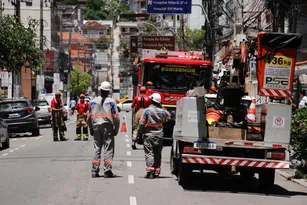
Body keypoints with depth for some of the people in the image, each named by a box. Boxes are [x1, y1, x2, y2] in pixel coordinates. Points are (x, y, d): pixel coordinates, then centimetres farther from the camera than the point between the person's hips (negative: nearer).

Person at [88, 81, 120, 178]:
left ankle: (95, 171, 7)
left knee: (97, 148, 9)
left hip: (96, 127, 3)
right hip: (108, 128, -3)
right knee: (108, 148, 0)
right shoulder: (111, 102, -5)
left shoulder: (94, 101, 5)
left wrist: (91, 129, 16)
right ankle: (107, 171, -5)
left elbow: (90, 117, 8)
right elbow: (116, 117, -7)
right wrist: (116, 130, 2)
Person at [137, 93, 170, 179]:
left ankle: (150, 170, -17)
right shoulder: (162, 111, 1)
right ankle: (157, 171, 13)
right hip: (159, 135, 4)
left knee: (149, 153, -5)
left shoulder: (147, 110, -11)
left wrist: (139, 133, 1)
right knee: (158, 154, 12)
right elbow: (168, 116, 24)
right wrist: (162, 108, 25)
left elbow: (142, 123, -10)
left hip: (149, 134, -4)